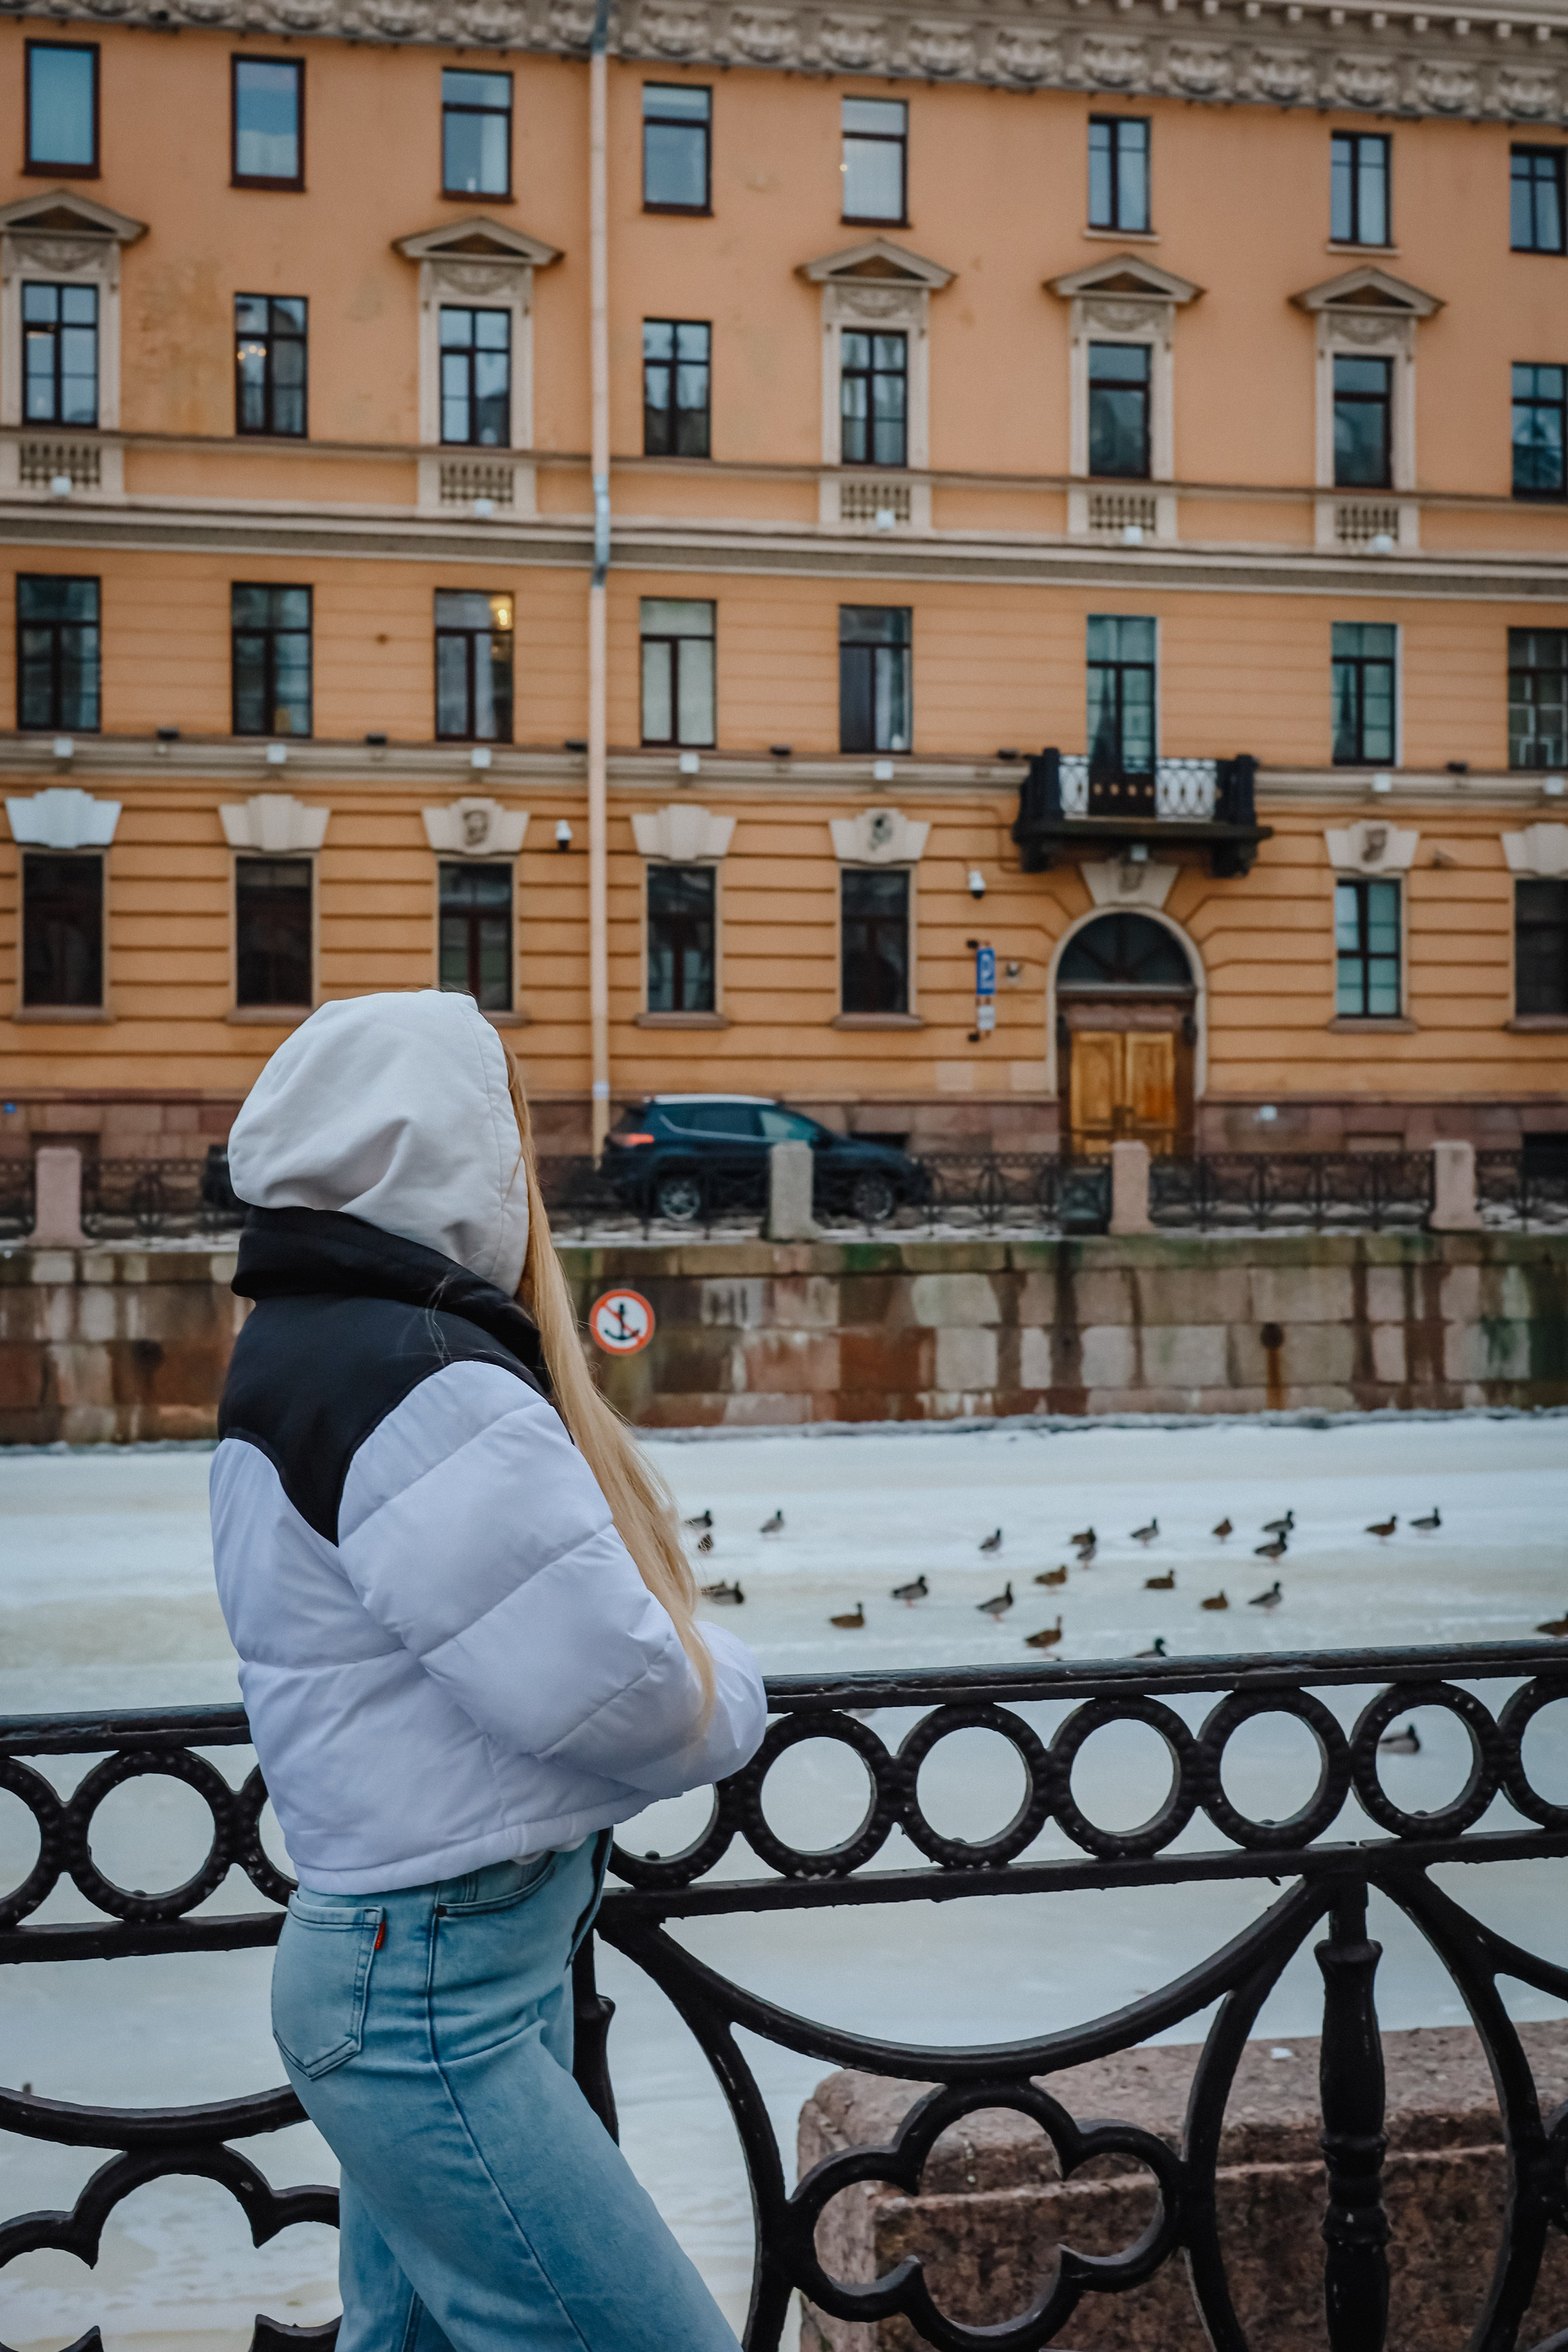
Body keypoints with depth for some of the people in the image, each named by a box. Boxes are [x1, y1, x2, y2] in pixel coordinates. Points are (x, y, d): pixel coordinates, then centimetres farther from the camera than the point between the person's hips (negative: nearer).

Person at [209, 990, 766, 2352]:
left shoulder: (295, 1353, 11)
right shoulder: (427, 1390, -22)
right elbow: (621, 1690, -21)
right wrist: (731, 1694, -1)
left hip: (392, 1965, 10)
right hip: (440, 1998, -10)